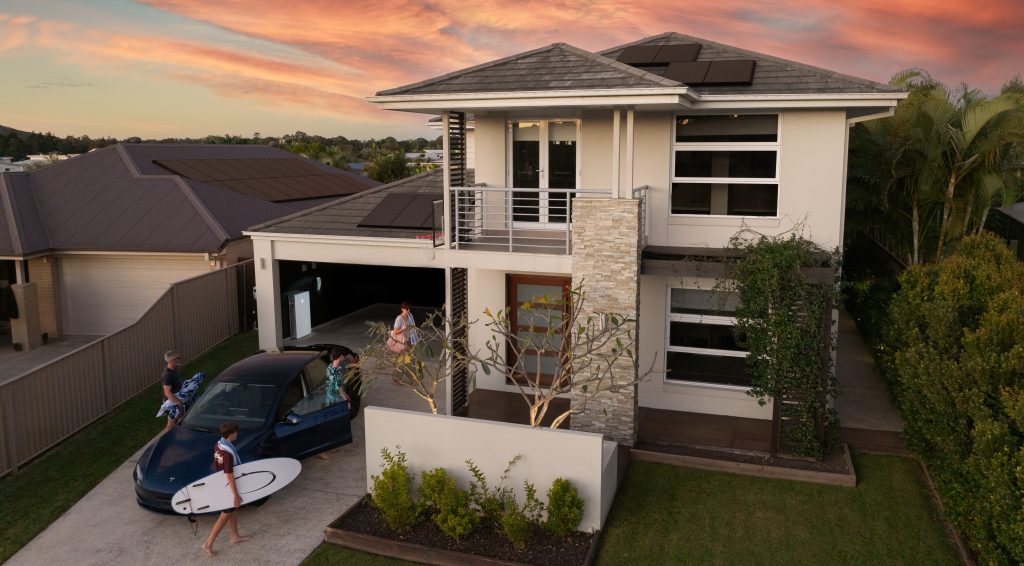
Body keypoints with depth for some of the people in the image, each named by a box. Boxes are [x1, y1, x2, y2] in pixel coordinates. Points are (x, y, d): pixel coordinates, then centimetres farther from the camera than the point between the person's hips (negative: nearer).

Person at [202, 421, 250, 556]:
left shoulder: (218, 445, -5)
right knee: (225, 516, 6)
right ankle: (208, 543, 14)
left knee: (231, 511, 23)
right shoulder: (228, 453, -32)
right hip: (229, 488, -9)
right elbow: (230, 476, -27)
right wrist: (236, 495, -20)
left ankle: (235, 536, 38)